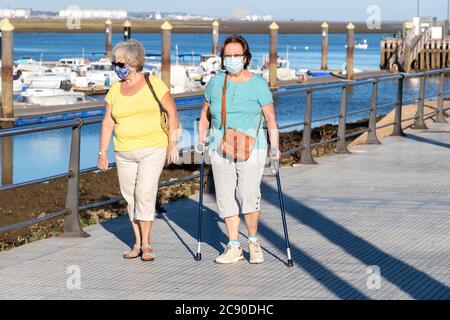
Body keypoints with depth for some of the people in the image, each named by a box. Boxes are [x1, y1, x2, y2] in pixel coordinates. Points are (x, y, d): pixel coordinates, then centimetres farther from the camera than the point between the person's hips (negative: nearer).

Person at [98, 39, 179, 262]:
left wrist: (172, 144, -7)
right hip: (124, 152, 4)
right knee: (130, 197, 7)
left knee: (145, 193, -13)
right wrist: (103, 152, 5)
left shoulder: (154, 84, -4)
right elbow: (108, 122, 9)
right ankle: (138, 242, 17)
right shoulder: (114, 90, 7)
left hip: (152, 149, -4)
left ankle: (146, 243, -5)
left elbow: (172, 112, -2)